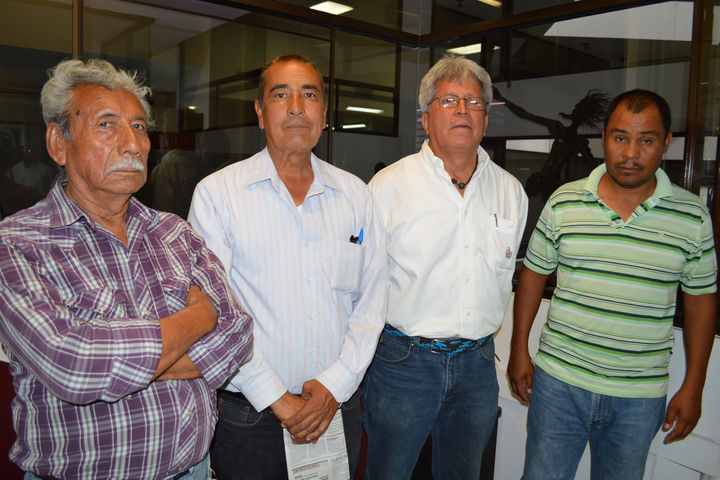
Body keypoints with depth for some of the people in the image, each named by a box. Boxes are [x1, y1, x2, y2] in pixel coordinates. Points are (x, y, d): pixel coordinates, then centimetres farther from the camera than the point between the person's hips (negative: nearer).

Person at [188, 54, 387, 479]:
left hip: (338, 406, 3)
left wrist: (335, 385, -8)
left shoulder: (357, 195, 4)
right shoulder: (217, 194, -6)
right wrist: (277, 400, -12)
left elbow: (372, 300, 2)